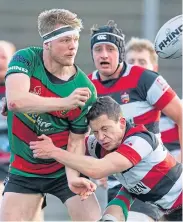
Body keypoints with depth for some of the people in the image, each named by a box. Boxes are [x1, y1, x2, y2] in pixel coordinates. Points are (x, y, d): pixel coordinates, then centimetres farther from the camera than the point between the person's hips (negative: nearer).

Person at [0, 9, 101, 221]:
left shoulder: (85, 90, -17)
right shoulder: (26, 59, -16)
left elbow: (76, 141, -11)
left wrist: (73, 178, -28)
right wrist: (64, 102, -41)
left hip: (63, 169, -1)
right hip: (24, 170, 1)